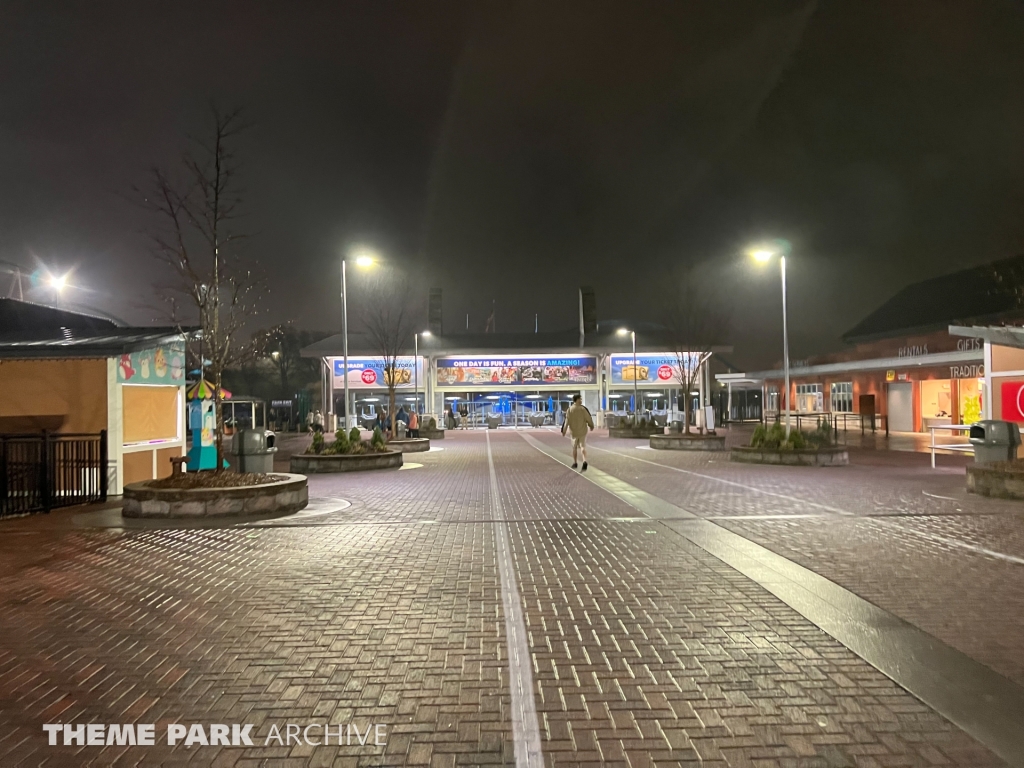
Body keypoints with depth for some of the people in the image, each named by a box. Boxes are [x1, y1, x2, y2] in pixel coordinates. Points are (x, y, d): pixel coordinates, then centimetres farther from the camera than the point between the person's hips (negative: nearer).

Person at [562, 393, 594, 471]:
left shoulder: (569, 409, -6)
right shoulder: (583, 408, -9)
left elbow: (566, 421, -10)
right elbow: (589, 418, -5)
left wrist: (563, 430, -5)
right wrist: (591, 425, 13)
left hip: (574, 432, 1)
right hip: (583, 431, -1)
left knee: (574, 447, 18)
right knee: (583, 447, 1)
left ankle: (575, 463, 26)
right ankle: (584, 462, -21)